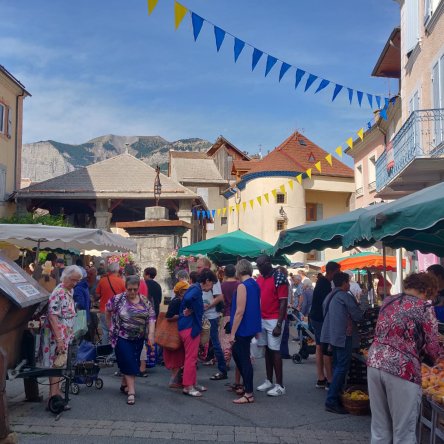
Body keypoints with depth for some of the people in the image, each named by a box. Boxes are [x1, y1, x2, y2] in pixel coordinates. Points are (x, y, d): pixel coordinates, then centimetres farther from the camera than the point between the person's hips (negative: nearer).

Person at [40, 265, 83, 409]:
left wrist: (69, 335, 18)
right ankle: (53, 396, -2)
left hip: (66, 335, 8)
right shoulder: (58, 293, -19)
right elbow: (52, 316, -23)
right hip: (57, 335, -8)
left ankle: (56, 390, 25)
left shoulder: (70, 291, 9)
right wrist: (59, 339, -25)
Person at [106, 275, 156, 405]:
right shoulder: (118, 299, -8)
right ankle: (131, 392, -8)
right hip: (122, 337, -4)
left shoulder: (145, 301, 0)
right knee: (128, 363, -9)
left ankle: (124, 384, 32)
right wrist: (110, 326, 11)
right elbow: (108, 310, 7)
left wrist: (151, 333, -14)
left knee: (133, 363, 12)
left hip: (138, 338, 4)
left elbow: (151, 317, -1)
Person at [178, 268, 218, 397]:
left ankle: (193, 383, 25)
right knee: (191, 357, -3)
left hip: (192, 327, 10)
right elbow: (187, 298, -37)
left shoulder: (196, 289, 14)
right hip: (189, 327, -10)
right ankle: (188, 387, 3)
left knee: (192, 357, 16)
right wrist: (189, 310, -21)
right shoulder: (196, 289, -17)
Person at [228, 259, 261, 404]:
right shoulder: (255, 284, 9)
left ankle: (249, 394, 3)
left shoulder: (242, 286, -17)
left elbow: (240, 311, -21)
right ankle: (246, 385, 27)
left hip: (243, 328, -9)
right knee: (237, 353, 21)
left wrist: (232, 333, -17)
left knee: (244, 359, -2)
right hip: (252, 327, 9)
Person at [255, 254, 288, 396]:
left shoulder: (279, 279, -10)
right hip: (261, 319, 7)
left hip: (274, 320, -7)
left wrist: (279, 324, -17)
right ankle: (269, 381, 20)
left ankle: (280, 385, 0)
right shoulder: (259, 279, 11)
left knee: (275, 350, -5)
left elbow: (283, 303, -13)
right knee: (267, 349, 11)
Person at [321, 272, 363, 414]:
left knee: (337, 366, 16)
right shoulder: (345, 296, -12)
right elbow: (358, 316, -10)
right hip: (343, 335, -9)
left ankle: (336, 395, 20)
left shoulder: (330, 296, 14)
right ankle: (332, 401, -11)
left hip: (332, 334, 9)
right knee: (342, 368, -8)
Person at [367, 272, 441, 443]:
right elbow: (432, 348, -3)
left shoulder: (387, 301, 13)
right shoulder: (424, 307, -4)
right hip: (402, 369, -6)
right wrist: (430, 359, 18)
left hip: (375, 363, 6)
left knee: (379, 428, 16)